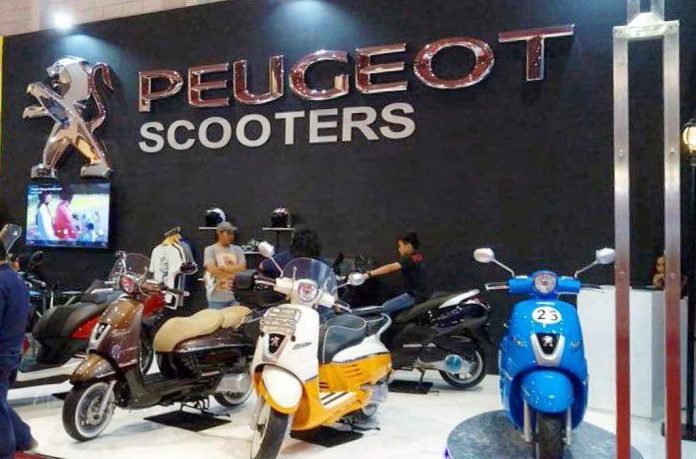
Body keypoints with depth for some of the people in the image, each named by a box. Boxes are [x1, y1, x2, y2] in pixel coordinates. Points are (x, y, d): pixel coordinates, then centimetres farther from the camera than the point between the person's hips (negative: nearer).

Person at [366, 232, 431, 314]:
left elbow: (390, 268, -29)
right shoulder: (418, 257, 10)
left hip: (416, 296, -10)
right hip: (422, 293, 10)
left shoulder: (410, 260, -19)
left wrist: (369, 274, -34)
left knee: (385, 308, -13)